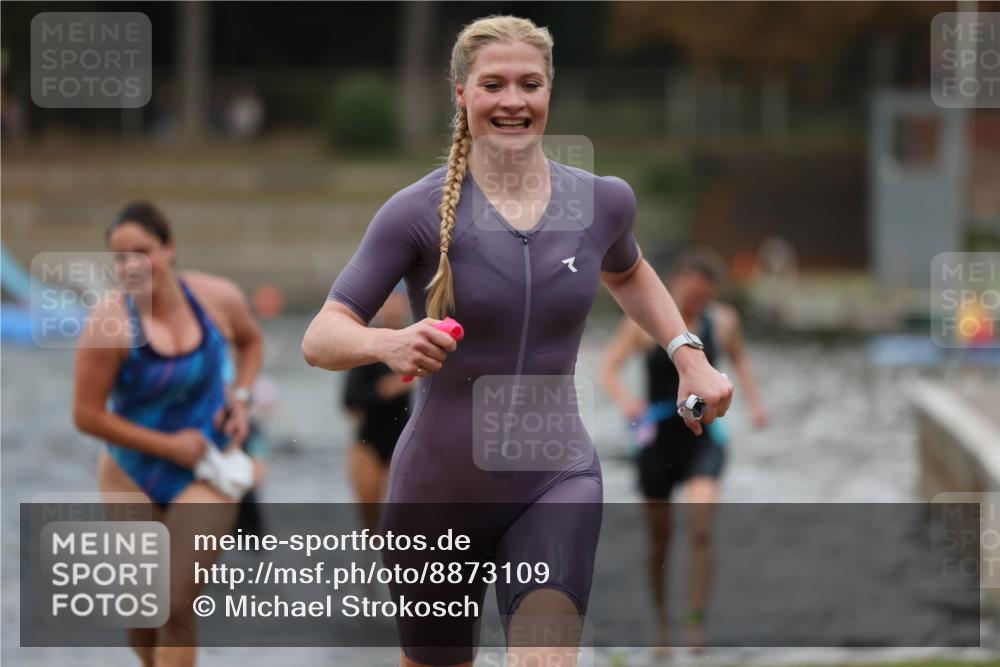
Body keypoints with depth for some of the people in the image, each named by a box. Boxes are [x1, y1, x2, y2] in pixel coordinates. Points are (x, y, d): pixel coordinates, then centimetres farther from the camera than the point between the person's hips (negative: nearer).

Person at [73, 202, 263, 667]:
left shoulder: (218, 298, -11)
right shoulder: (110, 323, -22)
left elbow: (250, 340, 14)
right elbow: (87, 415, -17)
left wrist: (241, 395, -4)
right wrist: (168, 446, -16)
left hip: (204, 474, 0)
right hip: (133, 475, 0)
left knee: (177, 608, -11)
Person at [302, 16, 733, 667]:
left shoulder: (602, 201, 1)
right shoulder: (419, 212, -10)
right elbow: (320, 337, -15)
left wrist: (690, 357, 13)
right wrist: (390, 344, -36)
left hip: (557, 476, 1)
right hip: (439, 489, -1)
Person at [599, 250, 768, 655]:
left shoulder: (722, 321, 2)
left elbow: (739, 359, 22)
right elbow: (608, 369, -11)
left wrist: (754, 400, 7)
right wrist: (625, 400, -31)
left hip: (702, 438, 0)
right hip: (658, 439, 0)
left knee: (701, 525, -20)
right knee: (659, 540, 8)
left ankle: (696, 623, -17)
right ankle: (661, 625, 26)